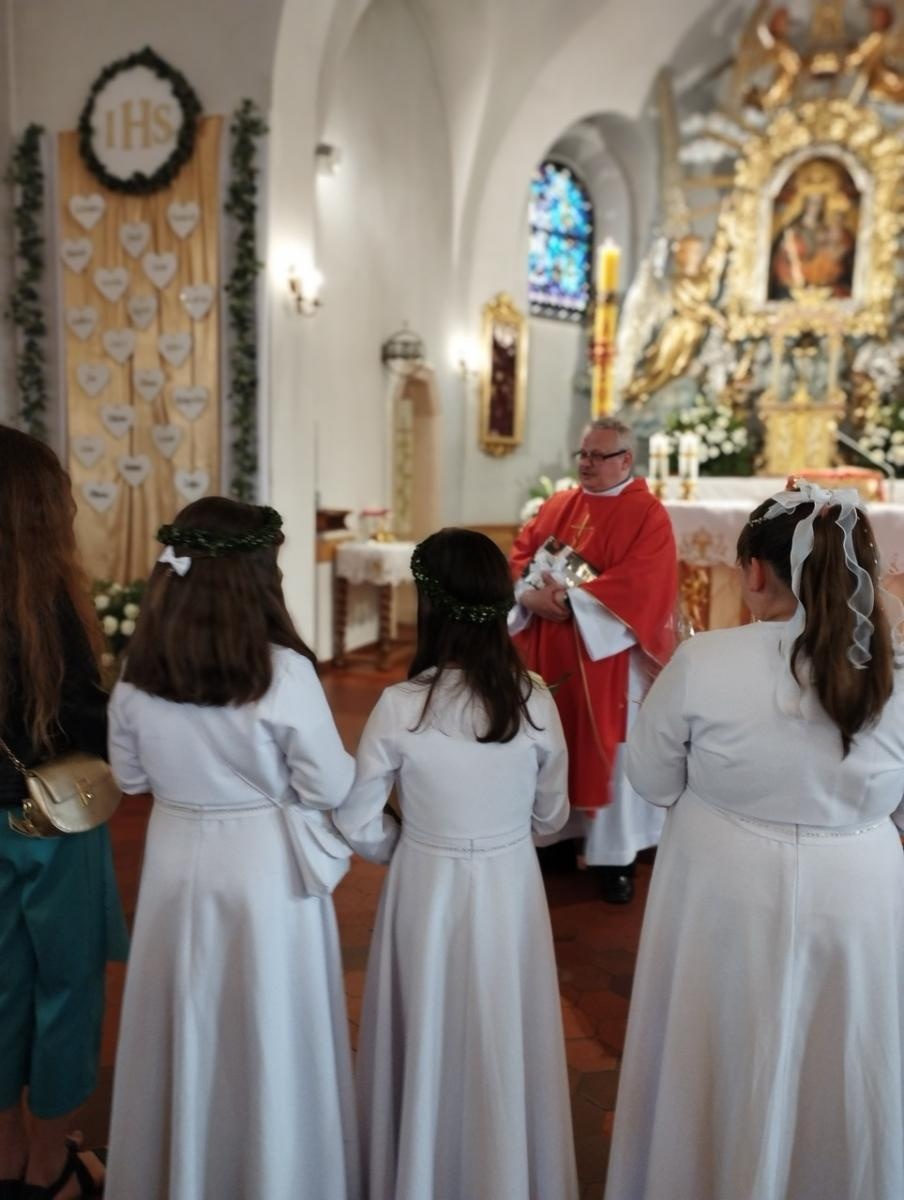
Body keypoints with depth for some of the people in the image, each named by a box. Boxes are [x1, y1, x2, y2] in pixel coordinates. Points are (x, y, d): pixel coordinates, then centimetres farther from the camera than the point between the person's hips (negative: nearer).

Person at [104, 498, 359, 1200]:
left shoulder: (138, 675, -8)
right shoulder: (284, 672, -22)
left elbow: (131, 779, 6)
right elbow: (331, 788, -14)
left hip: (177, 860, 4)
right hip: (266, 867, -4)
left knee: (186, 1027, 23)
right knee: (266, 1035, 15)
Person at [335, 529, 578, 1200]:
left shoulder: (399, 707, -19)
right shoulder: (536, 702, -13)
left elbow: (357, 827, -11)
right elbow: (552, 817, 0)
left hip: (427, 889, -1)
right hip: (512, 887, 2)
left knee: (431, 1042, 19)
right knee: (505, 1048, 21)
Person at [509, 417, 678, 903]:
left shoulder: (647, 515, -6)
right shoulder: (555, 506, 12)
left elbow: (639, 583, -17)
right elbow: (520, 554, 7)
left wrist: (571, 600, -22)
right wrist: (531, 594, -13)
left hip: (608, 656, -5)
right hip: (549, 653, 5)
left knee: (609, 752, 2)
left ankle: (616, 857, 15)